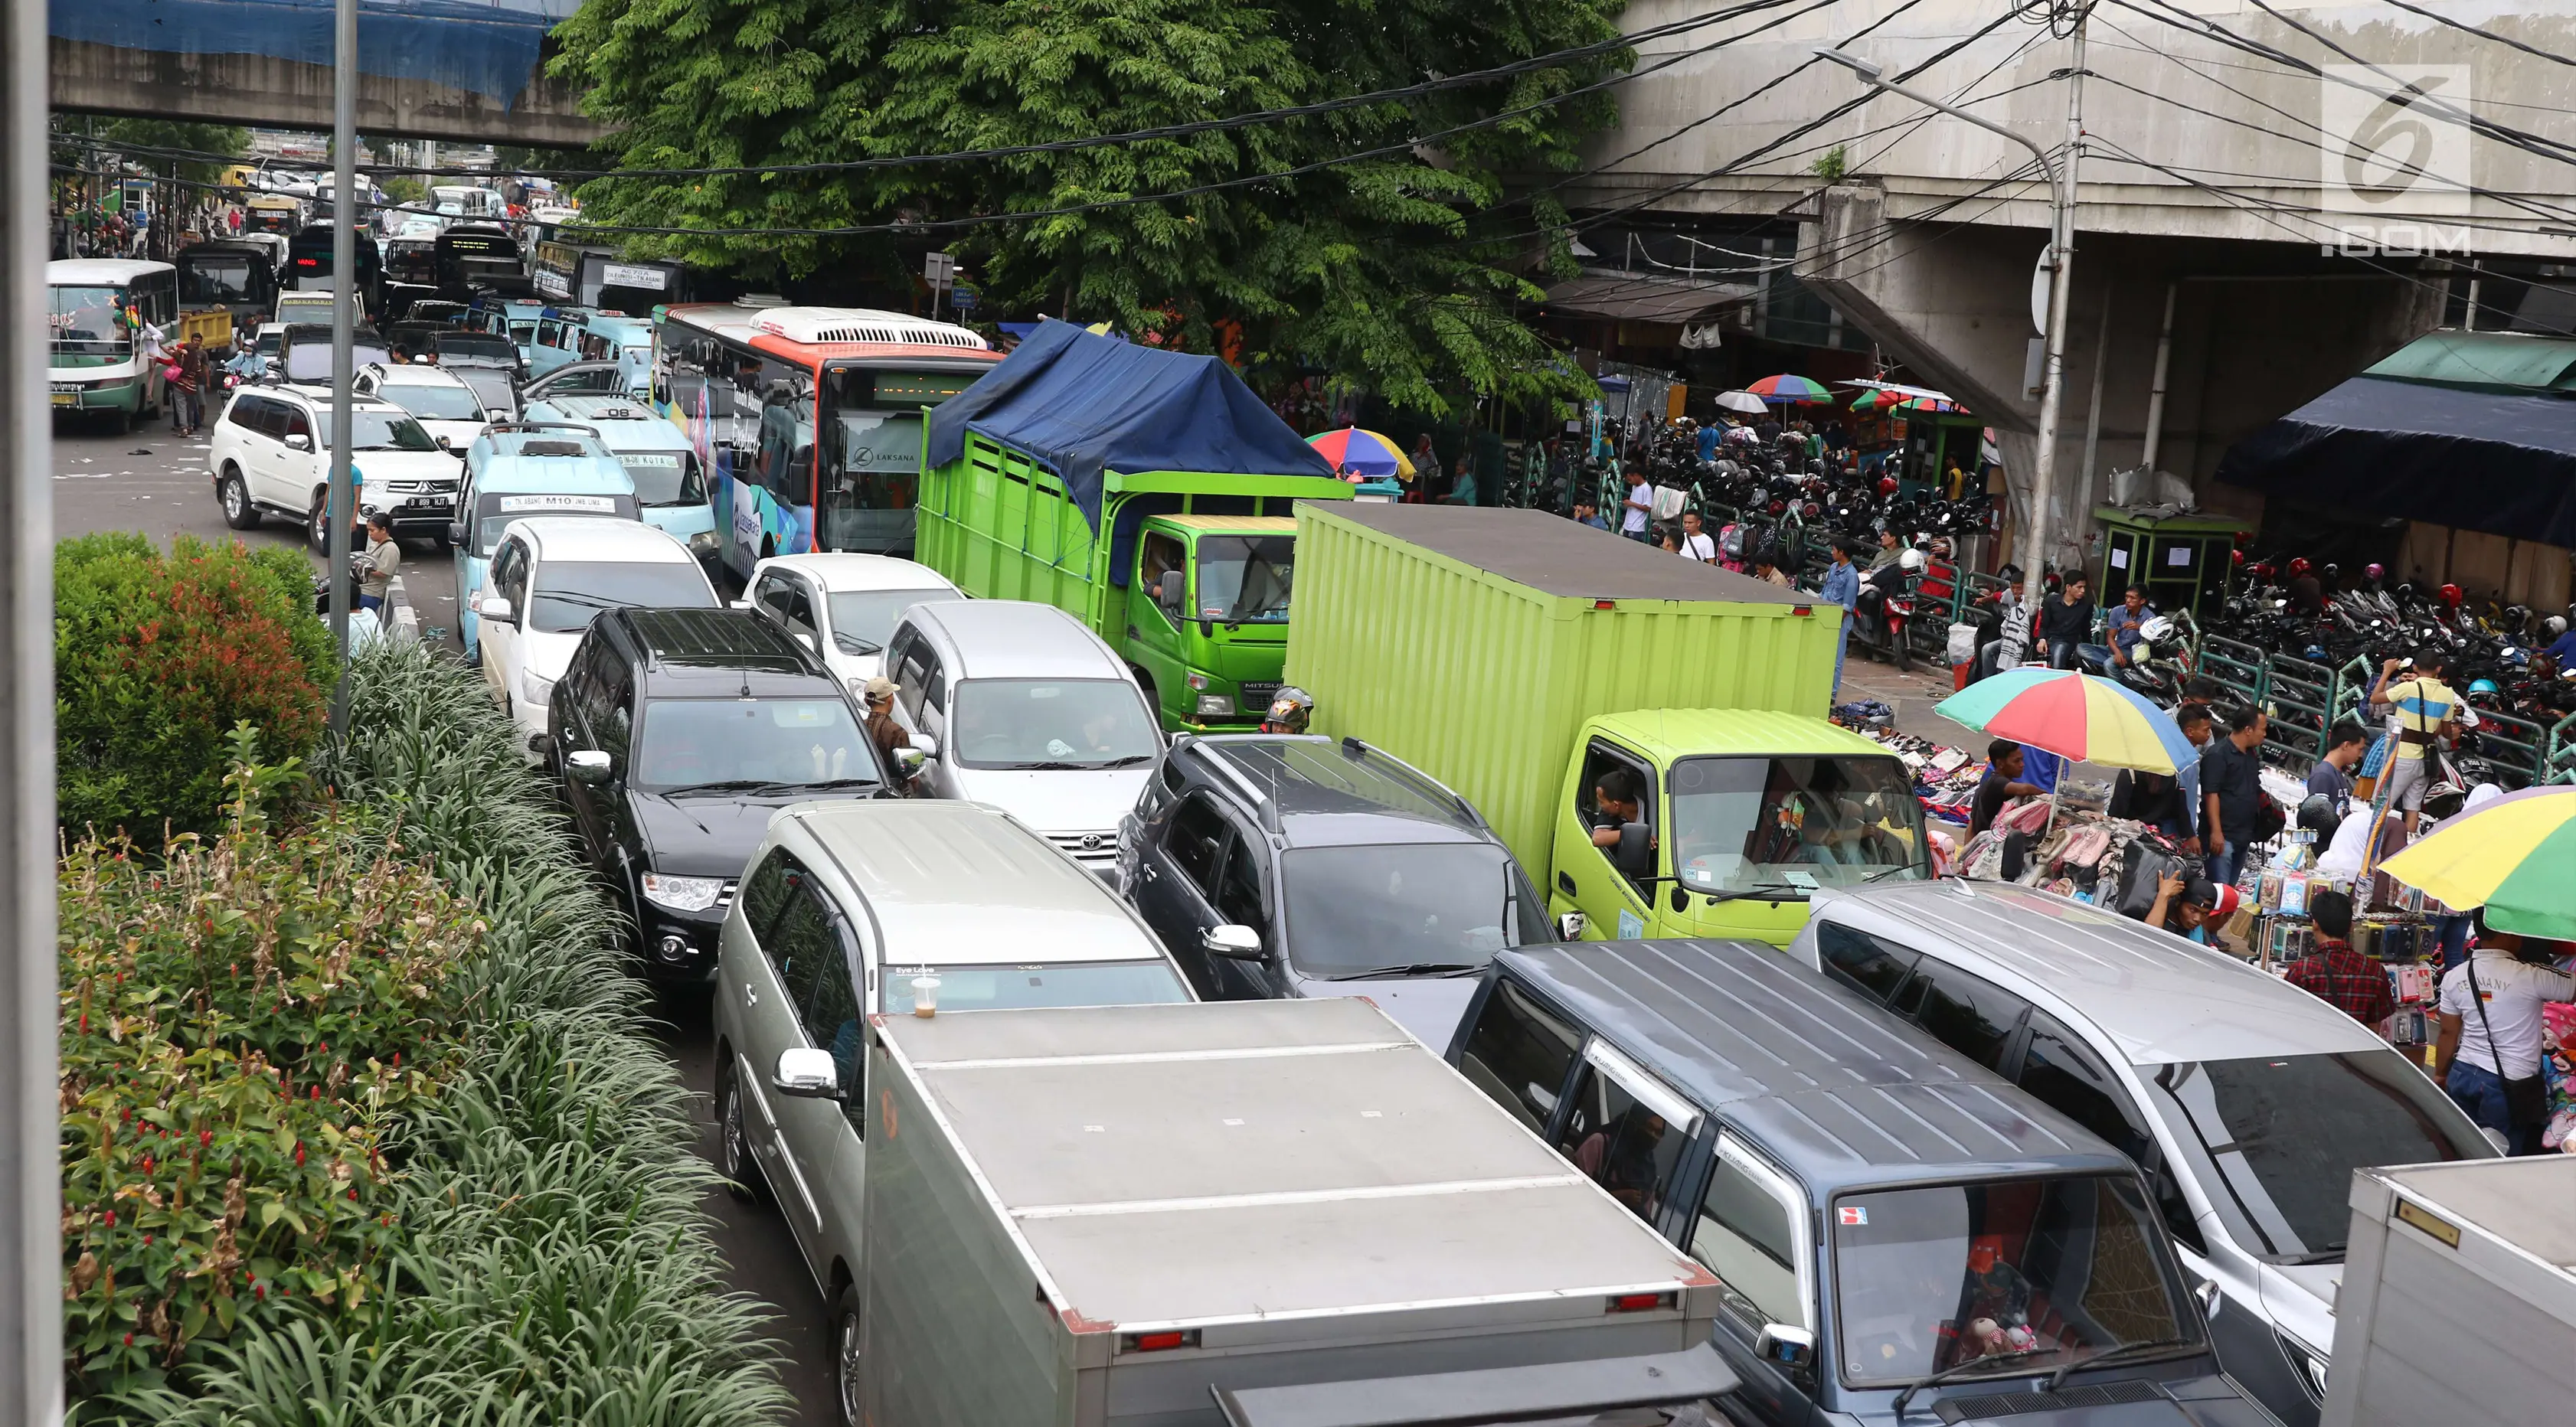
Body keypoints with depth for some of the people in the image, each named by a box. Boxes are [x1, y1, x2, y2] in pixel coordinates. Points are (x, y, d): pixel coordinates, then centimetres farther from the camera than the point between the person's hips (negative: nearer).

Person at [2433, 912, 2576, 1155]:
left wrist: (2440, 1075, 18)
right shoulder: (2530, 977, -17)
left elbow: (2448, 1033, 6)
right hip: (2508, 1084, -5)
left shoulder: (2454, 977, -1)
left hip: (2462, 1075, 5)